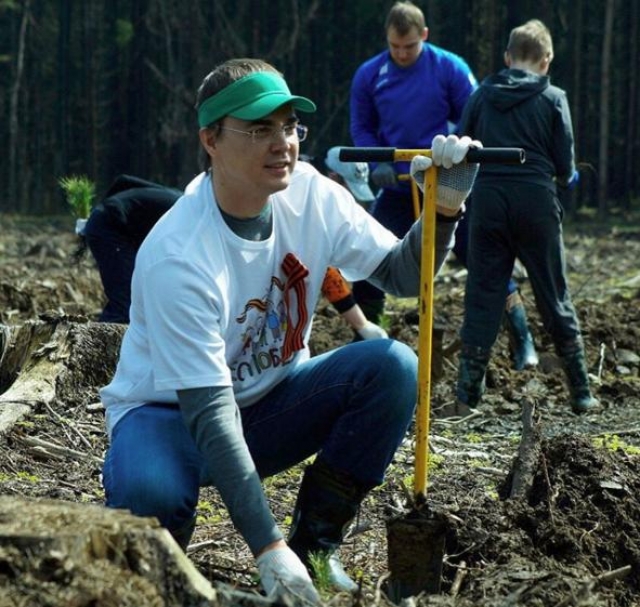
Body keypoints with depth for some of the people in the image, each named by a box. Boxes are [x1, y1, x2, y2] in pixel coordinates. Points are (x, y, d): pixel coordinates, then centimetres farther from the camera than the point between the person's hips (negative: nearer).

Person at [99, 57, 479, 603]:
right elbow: (207, 409, -32)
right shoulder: (175, 257, -30)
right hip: (169, 411, -6)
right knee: (152, 495, -40)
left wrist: (445, 207, -25)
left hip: (268, 402, 6)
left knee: (393, 368, -19)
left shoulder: (309, 195, -11)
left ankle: (314, 546, -5)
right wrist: (267, 548, -36)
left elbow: (402, 275, -2)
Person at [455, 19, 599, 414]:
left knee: (483, 293, 6)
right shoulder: (553, 99, 1)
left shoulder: (482, 95, 7)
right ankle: (581, 392, 11)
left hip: (488, 200, 1)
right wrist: (565, 178, 24)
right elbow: (565, 167, 1)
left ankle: (469, 389, 1)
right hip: (536, 203, -1)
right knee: (555, 296, 7)